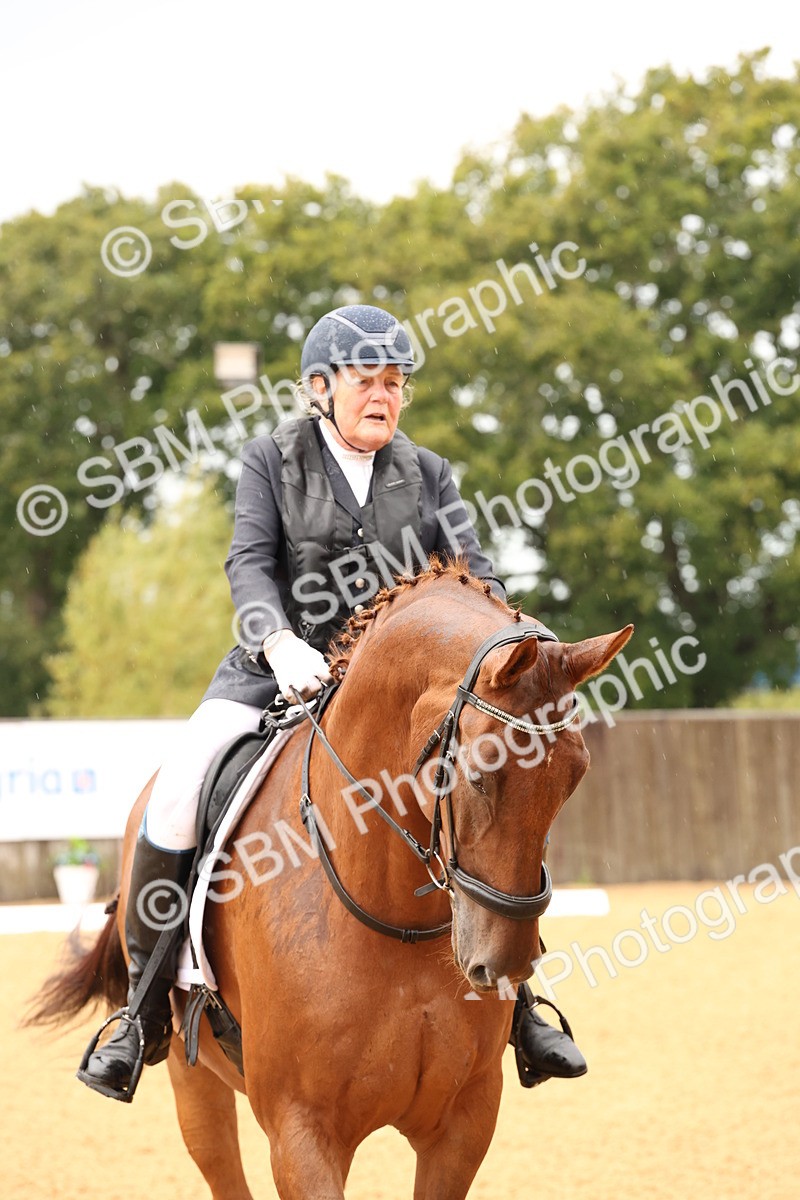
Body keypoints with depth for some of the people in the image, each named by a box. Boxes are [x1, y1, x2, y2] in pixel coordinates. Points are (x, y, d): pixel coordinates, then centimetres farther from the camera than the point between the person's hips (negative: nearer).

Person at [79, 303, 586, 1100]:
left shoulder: (426, 474, 9)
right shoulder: (270, 462, 2)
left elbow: (473, 576, 1)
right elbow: (250, 564, -10)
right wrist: (279, 644, -31)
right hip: (277, 671, -2)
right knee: (177, 795, -25)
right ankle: (146, 1011, -11)